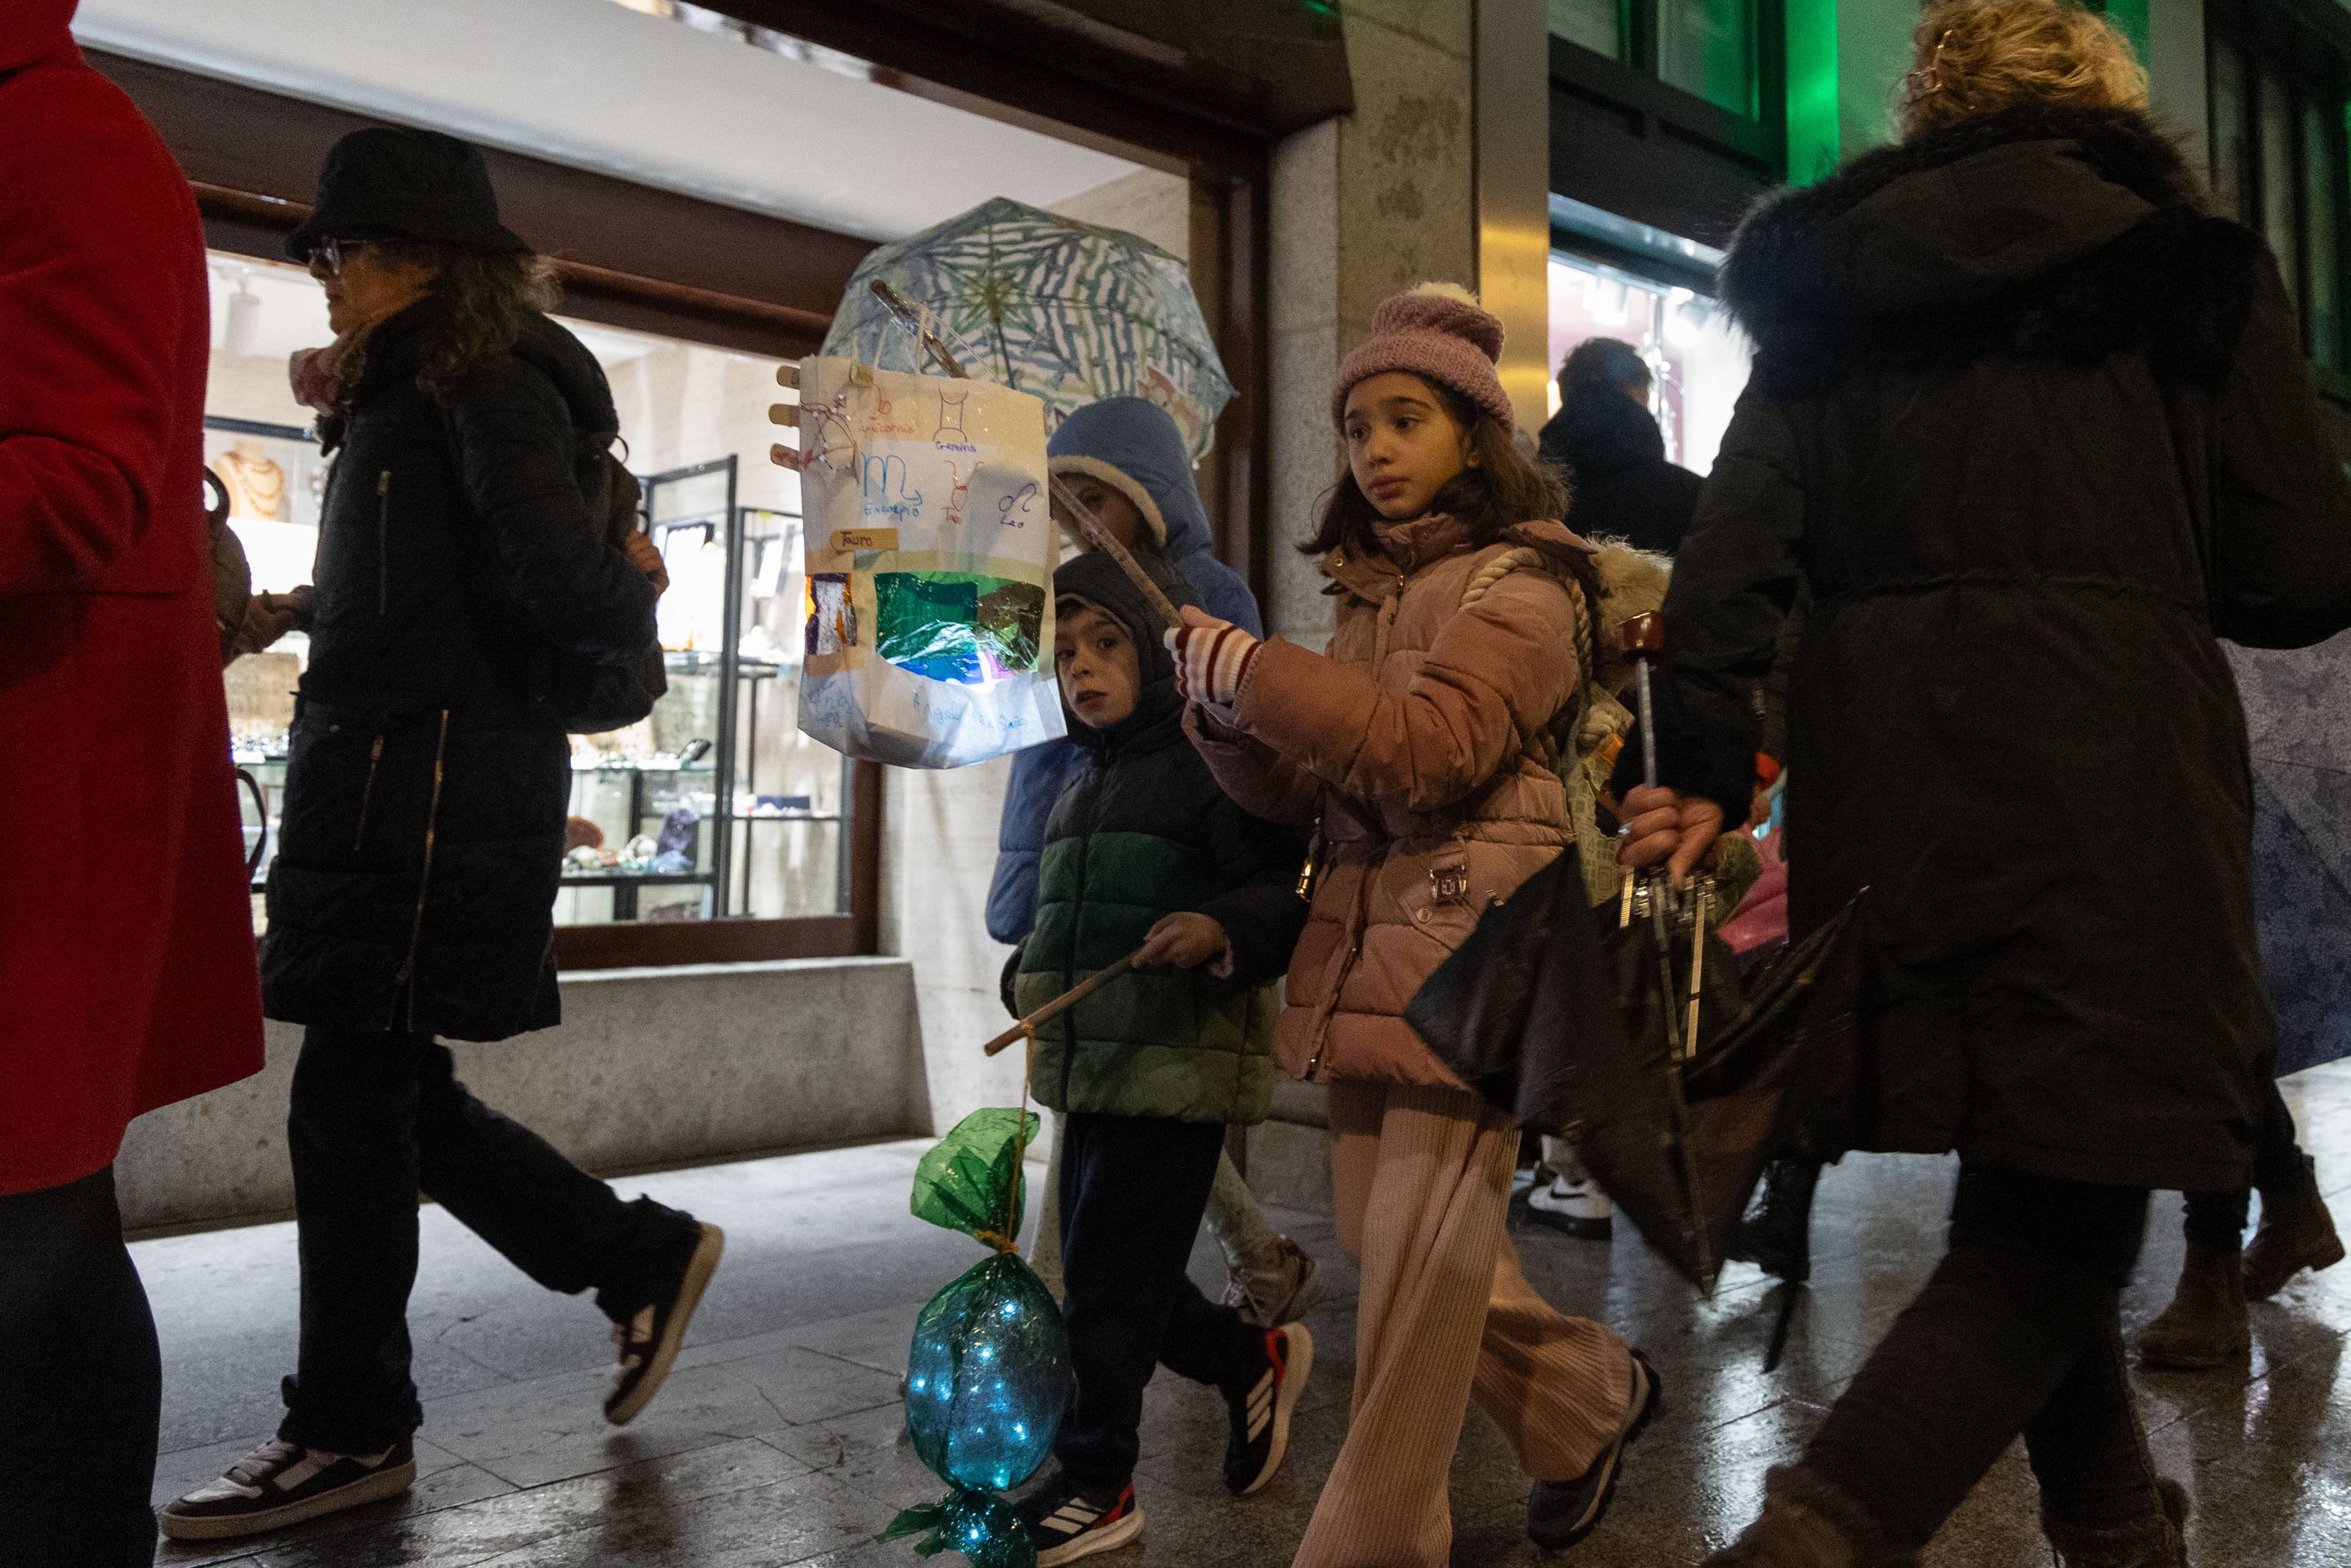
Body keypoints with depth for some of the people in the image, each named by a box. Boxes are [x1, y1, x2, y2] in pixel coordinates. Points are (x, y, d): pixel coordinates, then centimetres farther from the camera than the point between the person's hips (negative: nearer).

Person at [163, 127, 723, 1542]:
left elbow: (558, 572, -23)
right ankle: (643, 1258, 21)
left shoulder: (487, 384, -10)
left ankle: (353, 1431, 11)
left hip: (433, 783, -10)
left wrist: (628, 596, -5)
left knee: (351, 1103, -3)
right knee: (391, 1095, 11)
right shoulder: (423, 393, 21)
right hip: (400, 782, 10)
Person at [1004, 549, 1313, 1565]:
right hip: (1089, 1070, 8)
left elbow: (1284, 896, -14)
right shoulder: (1081, 791, 17)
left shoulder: (1208, 768, -9)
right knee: (1116, 1277, 15)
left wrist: (1221, 928, -32)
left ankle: (1095, 1486, 15)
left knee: (1108, 1278, -2)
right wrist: (1027, 981, 11)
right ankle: (1255, 1360, 38)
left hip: (1178, 1064, -8)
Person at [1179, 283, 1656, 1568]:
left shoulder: (1518, 585, -3)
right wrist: (1221, 711, -5)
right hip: (1362, 950, 8)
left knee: (1420, 1257, -6)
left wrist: (1242, 663, -18)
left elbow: (1428, 743, -20)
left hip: (1469, 943, -8)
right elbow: (1297, 794, 14)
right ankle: (1591, 1397, 34)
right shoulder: (1370, 594, 18)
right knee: (1381, 1236, 12)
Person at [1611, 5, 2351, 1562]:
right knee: (2059, 1225, 0)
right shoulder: (2187, 267, 5)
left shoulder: (1828, 297, 12)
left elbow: (1728, 567, 2)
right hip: (2109, 780, -4)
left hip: (1893, 790, 5)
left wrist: (1702, 781, 6)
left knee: (2030, 1194, 20)